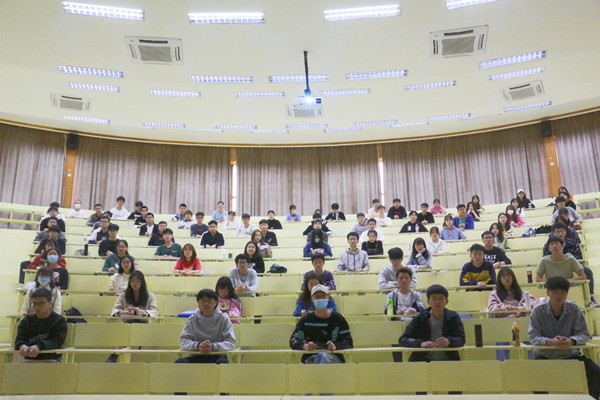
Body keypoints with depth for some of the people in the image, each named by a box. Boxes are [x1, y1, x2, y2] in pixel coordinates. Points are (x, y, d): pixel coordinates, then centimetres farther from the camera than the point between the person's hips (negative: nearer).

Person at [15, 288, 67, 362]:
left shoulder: (59, 320, -1)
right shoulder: (26, 321, 13)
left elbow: (57, 342, -13)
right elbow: (19, 340, 1)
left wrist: (39, 347, -32)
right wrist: (22, 346, -25)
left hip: (51, 360, -3)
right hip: (30, 360, 4)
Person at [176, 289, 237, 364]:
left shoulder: (224, 319, 0)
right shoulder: (192, 320, 5)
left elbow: (231, 342, -7)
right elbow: (183, 341, -2)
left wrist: (213, 346, -25)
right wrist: (197, 346, -24)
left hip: (218, 357, -1)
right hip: (196, 357, 2)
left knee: (223, 362, -35)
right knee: (179, 362, -28)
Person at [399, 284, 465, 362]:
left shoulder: (453, 317, 5)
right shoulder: (420, 318, 4)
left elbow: (461, 340, -5)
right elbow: (403, 340, -3)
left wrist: (449, 341, -28)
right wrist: (421, 343, -22)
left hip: (448, 360, 1)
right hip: (423, 360, 0)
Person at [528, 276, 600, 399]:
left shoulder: (574, 309, -1)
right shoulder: (538, 311, -6)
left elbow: (584, 334, -3)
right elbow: (533, 336, -10)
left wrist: (572, 341, -26)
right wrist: (550, 342, -31)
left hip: (570, 354, 2)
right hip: (544, 356, -2)